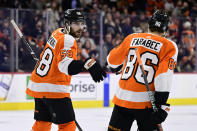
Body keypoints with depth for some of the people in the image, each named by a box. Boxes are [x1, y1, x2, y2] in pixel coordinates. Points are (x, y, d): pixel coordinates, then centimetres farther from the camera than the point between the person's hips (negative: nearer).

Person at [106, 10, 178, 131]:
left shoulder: (132, 38, 8)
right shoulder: (169, 46, -3)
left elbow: (112, 61, 19)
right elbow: (164, 76, -14)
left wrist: (119, 67, 42)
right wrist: (161, 104, -16)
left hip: (123, 98, 3)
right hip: (147, 103, -3)